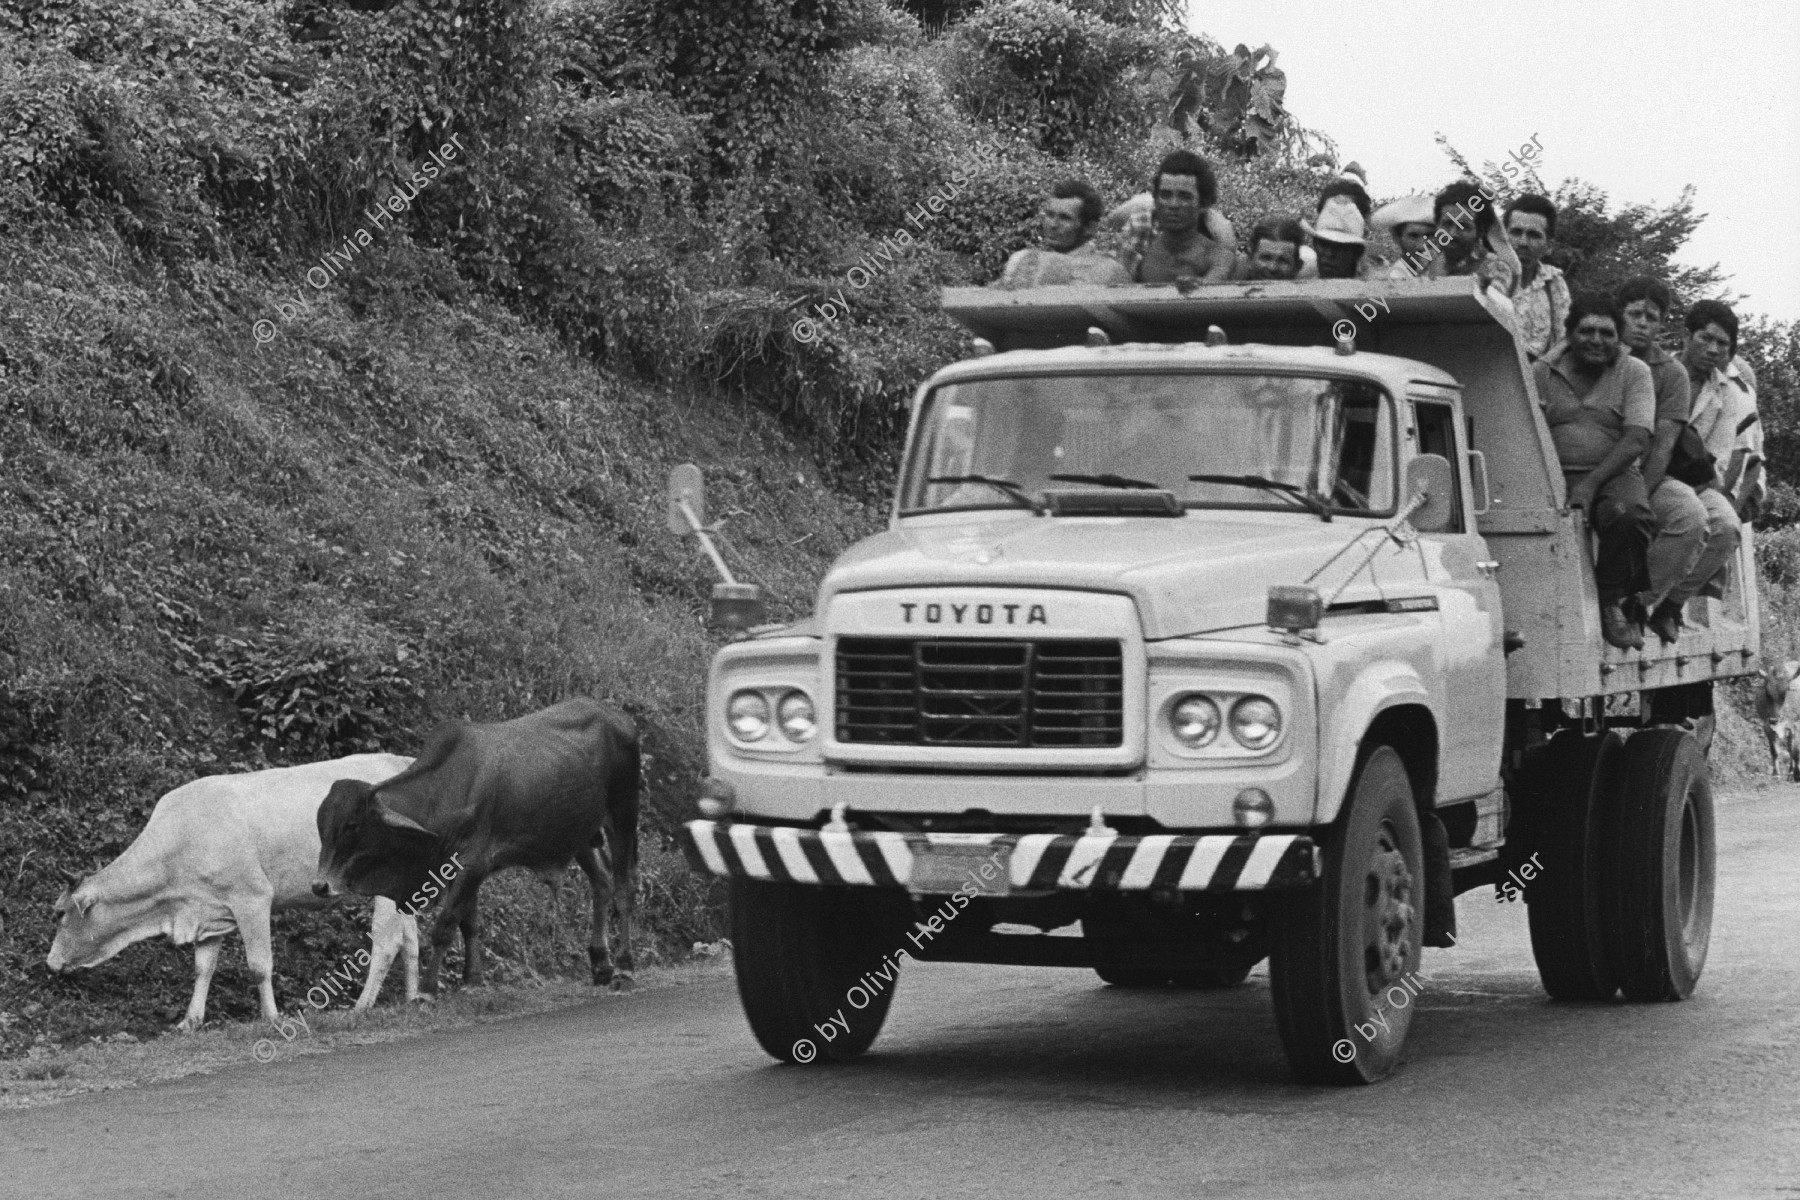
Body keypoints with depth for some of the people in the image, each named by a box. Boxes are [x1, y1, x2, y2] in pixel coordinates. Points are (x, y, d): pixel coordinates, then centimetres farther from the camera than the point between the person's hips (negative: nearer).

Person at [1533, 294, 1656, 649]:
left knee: (1630, 514, -36)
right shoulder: (1541, 373, 9)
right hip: (1555, 475, 1)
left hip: (1613, 474, -1)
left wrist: (1591, 483, -20)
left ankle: (1611, 604, -15)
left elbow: (1636, 439, -7)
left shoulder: (1633, 373, 5)